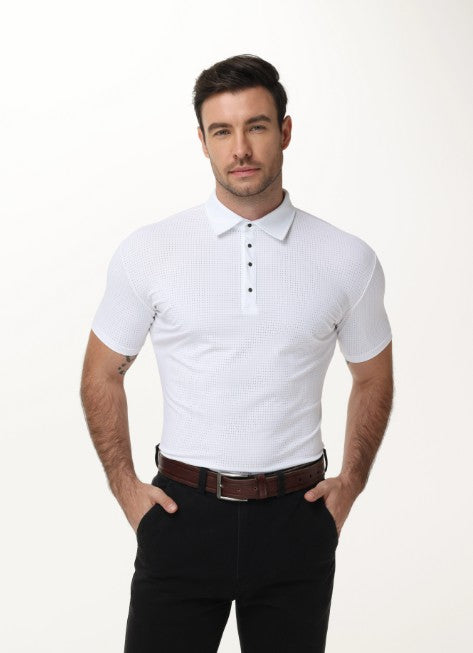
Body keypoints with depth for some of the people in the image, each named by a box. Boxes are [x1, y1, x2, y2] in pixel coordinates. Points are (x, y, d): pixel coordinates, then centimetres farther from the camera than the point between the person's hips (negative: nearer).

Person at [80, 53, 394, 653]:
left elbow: (373, 378, 14)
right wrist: (123, 484, 3)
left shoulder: (348, 260, -1)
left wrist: (352, 482, 7)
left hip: (295, 519, 1)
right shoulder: (147, 252, -3)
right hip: (183, 514, -1)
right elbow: (102, 375, 8)